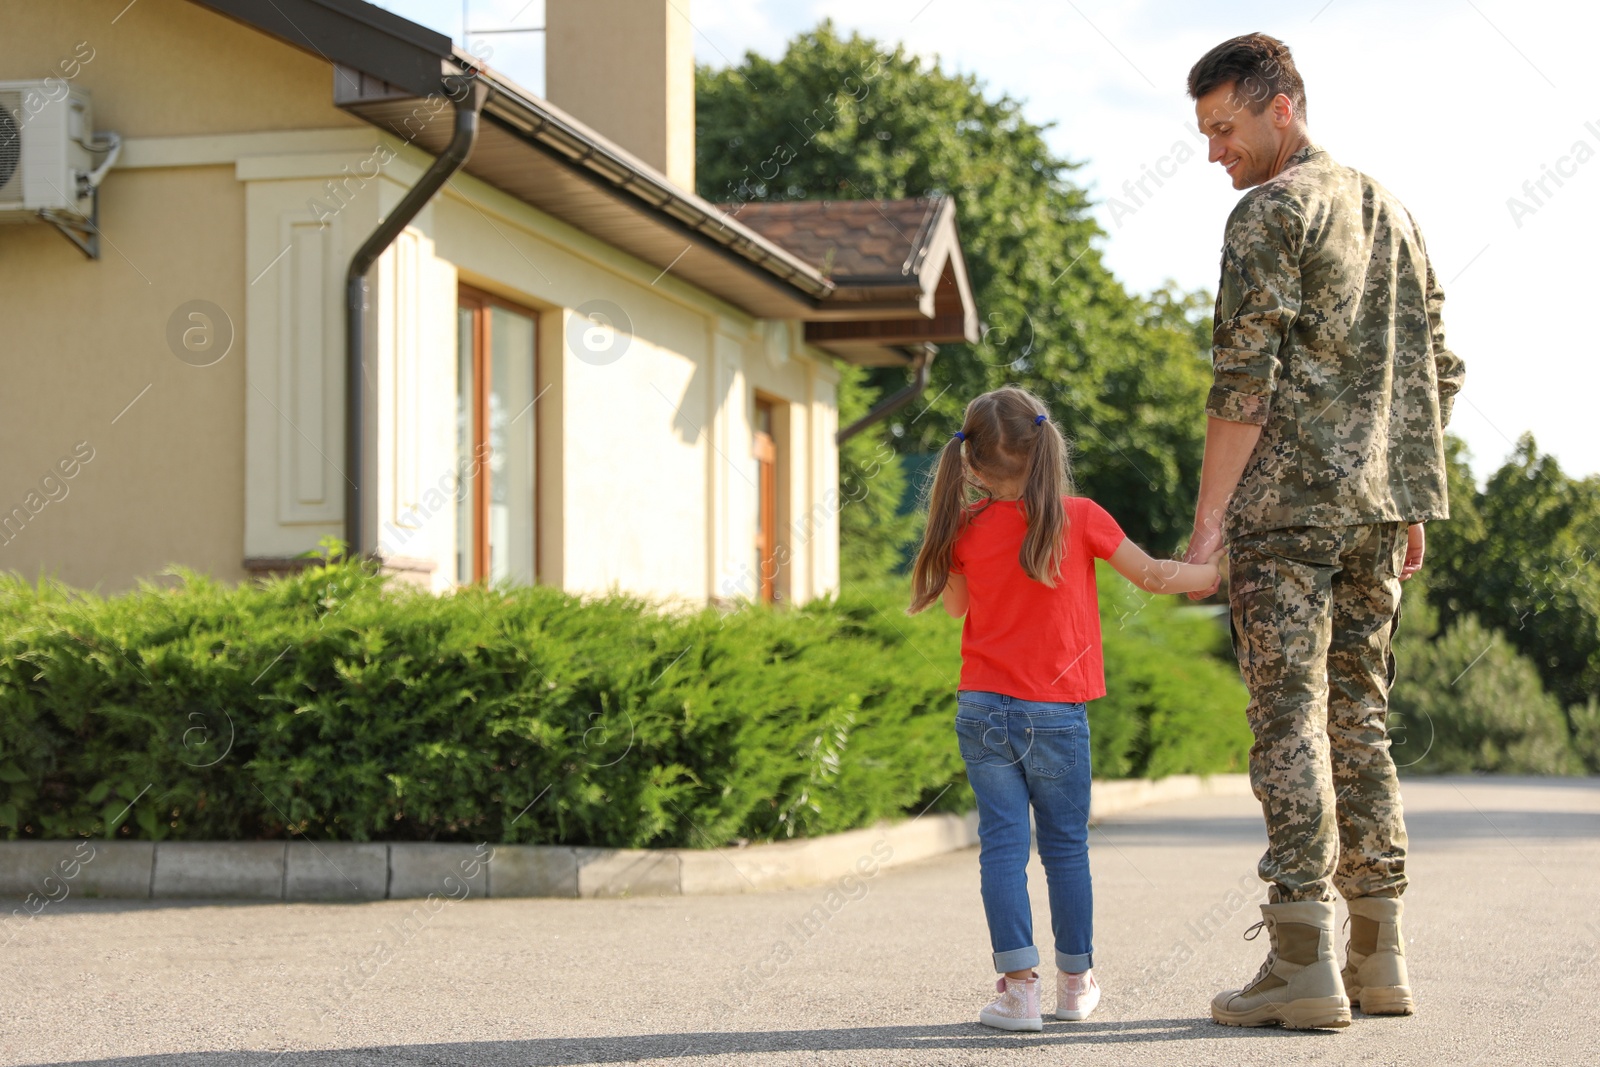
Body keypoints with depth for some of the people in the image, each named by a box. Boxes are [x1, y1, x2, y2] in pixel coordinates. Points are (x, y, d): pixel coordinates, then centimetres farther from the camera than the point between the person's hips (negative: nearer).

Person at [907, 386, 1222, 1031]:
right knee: (1066, 847, 12)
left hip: (983, 709, 1)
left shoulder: (968, 527, -3)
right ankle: (1076, 982, 21)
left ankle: (1018, 982, -8)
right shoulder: (1079, 518, -7)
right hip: (1056, 713, -1)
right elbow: (1153, 577, 3)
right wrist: (1224, 571, 19)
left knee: (1002, 844, 1)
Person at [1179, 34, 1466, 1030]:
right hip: (1379, 499, 8)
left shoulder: (1272, 212, -7)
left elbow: (1245, 377, -13)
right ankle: (1379, 957, 12)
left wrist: (1209, 515, -10)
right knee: (1361, 713, 11)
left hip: (1288, 500, -8)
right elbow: (1440, 372, 19)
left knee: (1289, 716, -6)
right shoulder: (1391, 209, 18)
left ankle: (1304, 965, -8)